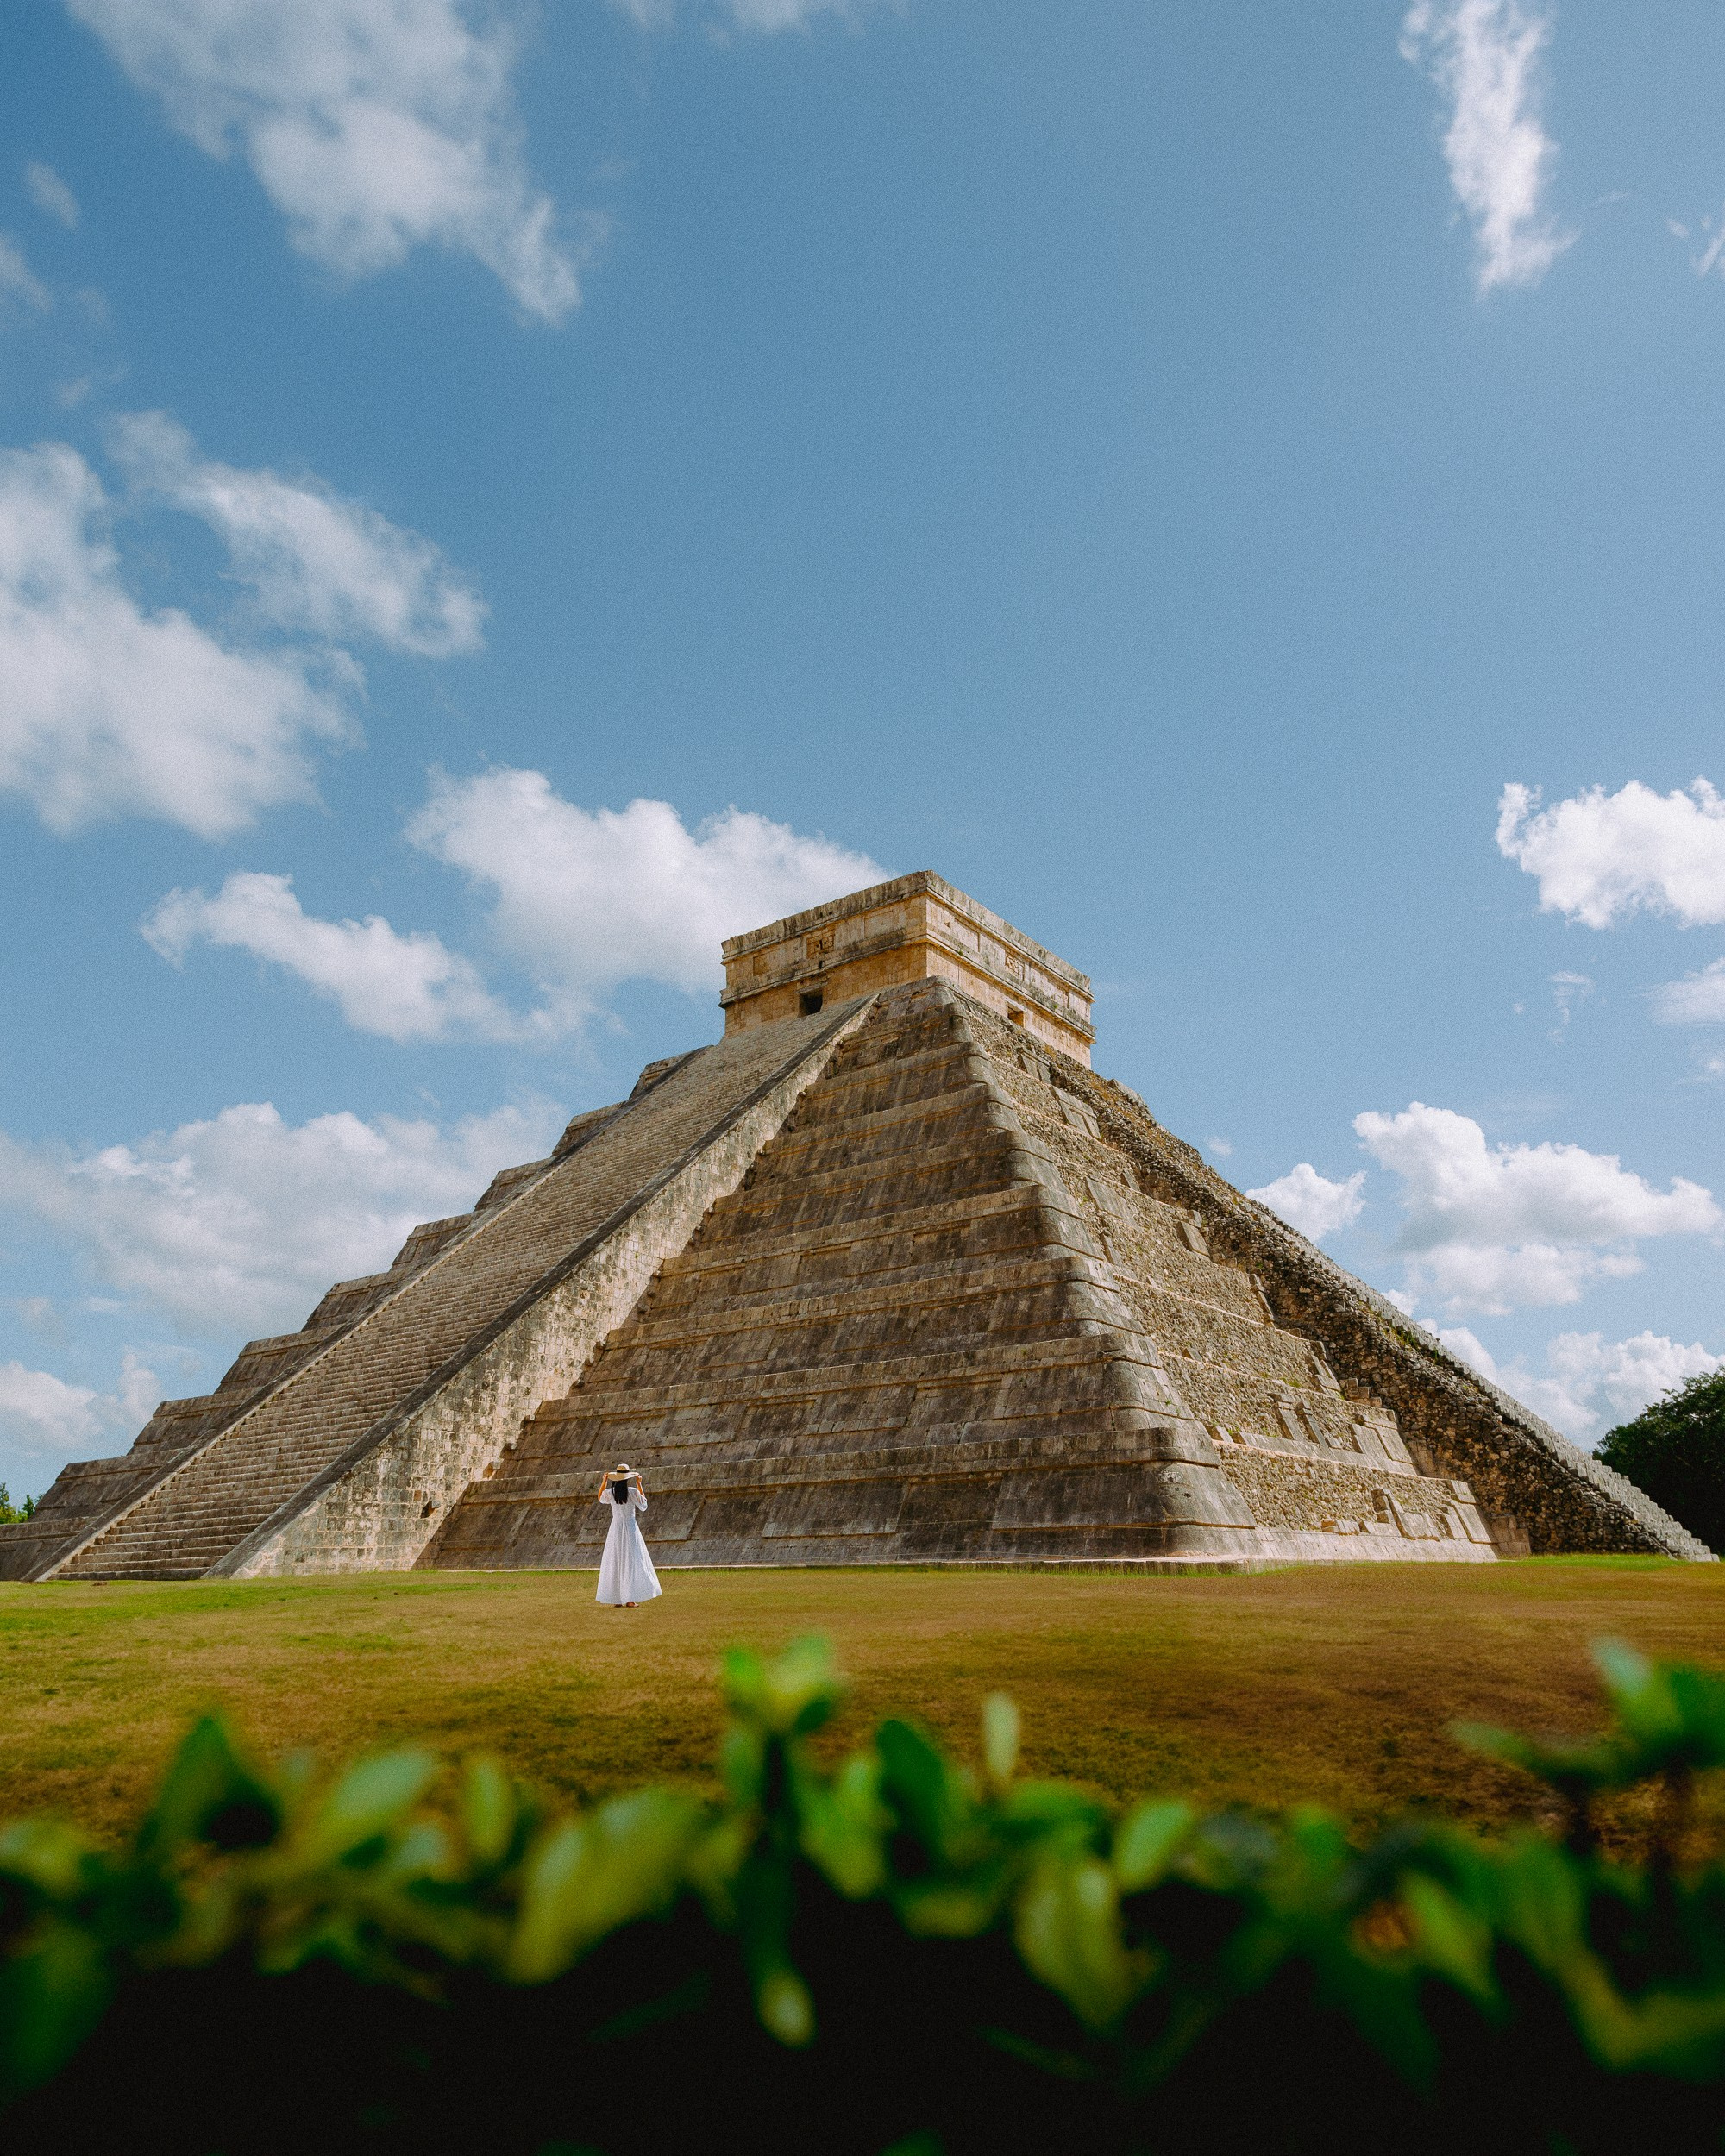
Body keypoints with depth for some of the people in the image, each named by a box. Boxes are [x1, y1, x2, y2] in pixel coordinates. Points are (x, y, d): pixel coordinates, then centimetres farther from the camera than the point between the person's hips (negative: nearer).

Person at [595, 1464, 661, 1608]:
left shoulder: (609, 1492, -6)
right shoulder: (633, 1492, -12)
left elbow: (601, 1499, 18)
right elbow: (643, 1507, 5)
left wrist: (604, 1481, 19)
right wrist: (639, 1485, 4)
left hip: (615, 1529, 2)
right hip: (630, 1528, -2)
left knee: (614, 1563, 9)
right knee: (631, 1562, 2)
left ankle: (616, 1600, 10)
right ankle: (629, 1599, -4)